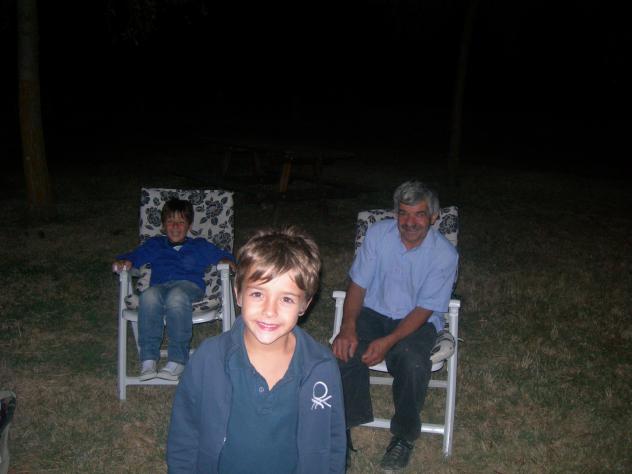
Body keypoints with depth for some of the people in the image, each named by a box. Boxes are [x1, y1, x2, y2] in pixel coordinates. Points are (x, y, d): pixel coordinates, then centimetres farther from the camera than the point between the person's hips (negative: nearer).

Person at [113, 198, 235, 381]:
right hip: (160, 285, 2)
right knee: (149, 296, -38)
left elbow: (225, 257, 24)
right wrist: (123, 262, 3)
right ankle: (148, 359, -37)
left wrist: (226, 262, 0)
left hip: (189, 285, -2)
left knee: (176, 297, -40)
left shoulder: (199, 246, 30)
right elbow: (133, 256, 26)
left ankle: (177, 361, -40)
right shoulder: (154, 244, 33)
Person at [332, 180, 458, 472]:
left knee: (412, 361, -33)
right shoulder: (378, 233, -7)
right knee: (346, 350, -29)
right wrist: (348, 327, -21)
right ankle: (342, 427, -10)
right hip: (374, 312, 2)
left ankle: (404, 436, -8)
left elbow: (424, 310, -14)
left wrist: (388, 342, -27)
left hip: (417, 321, -2)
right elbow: (358, 285, -4)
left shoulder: (445, 254, -14)